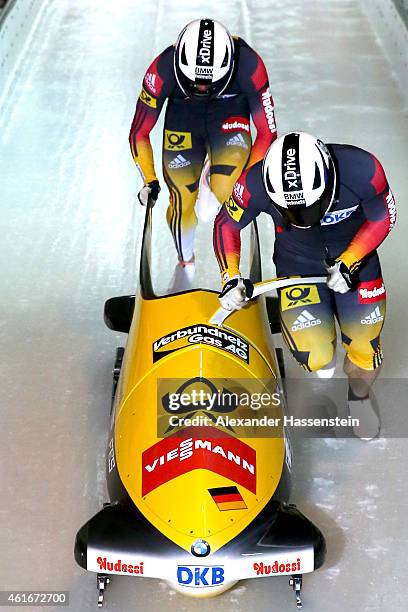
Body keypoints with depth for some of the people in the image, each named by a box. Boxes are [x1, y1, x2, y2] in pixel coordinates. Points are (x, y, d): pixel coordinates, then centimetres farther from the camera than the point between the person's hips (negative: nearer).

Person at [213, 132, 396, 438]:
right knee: (315, 355, -12)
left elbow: (383, 219, -12)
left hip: (355, 255, 1)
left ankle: (359, 396, 37)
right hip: (298, 264, 0)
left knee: (364, 349, 2)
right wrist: (231, 279, -18)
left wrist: (349, 263, -22)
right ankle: (323, 385, 28)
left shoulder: (362, 169, -32)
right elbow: (226, 225, -10)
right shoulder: (257, 184, -30)